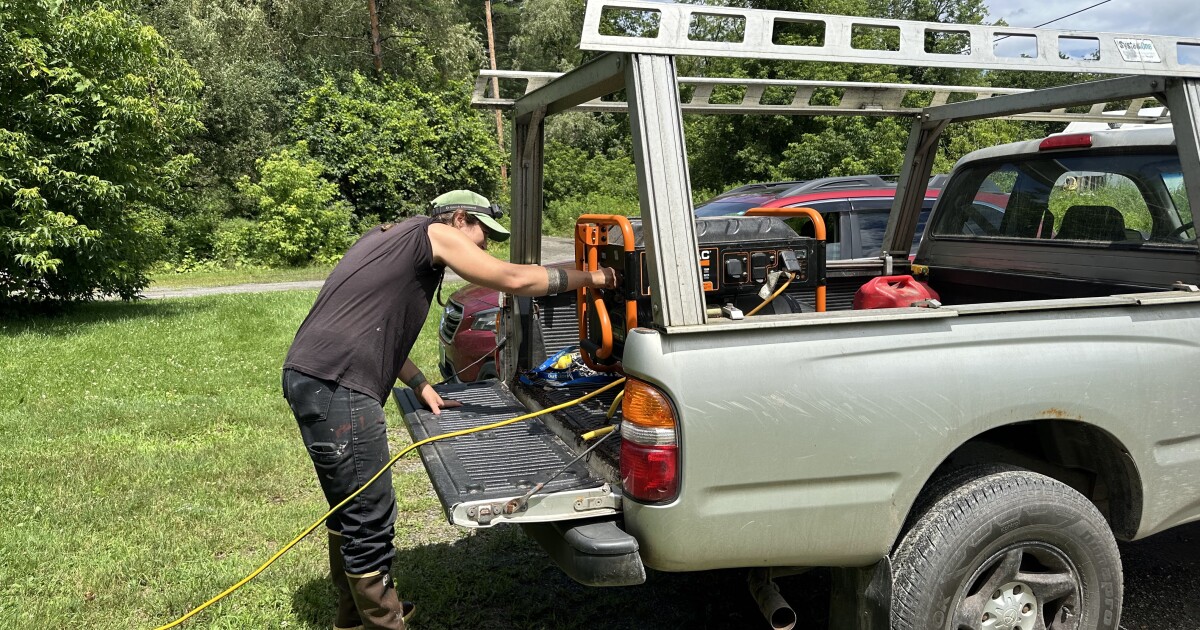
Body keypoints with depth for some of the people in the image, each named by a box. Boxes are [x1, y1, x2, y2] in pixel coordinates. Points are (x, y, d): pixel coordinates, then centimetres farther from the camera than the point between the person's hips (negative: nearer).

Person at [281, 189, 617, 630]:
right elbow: (513, 279, -4)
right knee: (370, 520, -3)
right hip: (336, 385, -10)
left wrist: (419, 384, 23)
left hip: (309, 375, 11)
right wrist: (590, 277, 6)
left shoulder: (386, 238, 26)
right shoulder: (434, 233, 0)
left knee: (350, 508, 22)